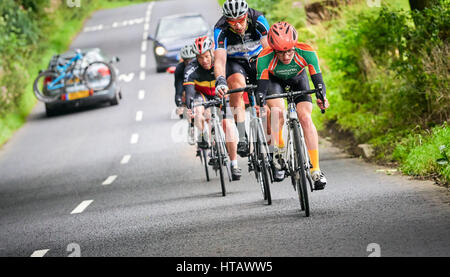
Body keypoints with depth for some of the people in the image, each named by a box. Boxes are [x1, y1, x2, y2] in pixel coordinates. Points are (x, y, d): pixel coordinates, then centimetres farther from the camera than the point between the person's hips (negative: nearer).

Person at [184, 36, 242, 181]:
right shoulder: (192, 68, -28)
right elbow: (189, 89, -40)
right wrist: (189, 106, -57)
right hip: (201, 94, 0)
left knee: (227, 124, -18)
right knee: (198, 110, -35)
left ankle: (234, 165, -10)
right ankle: (202, 136, -6)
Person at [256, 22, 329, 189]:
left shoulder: (306, 53, -35)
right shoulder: (264, 58, -36)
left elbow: (317, 79, -33)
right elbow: (261, 85, -34)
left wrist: (322, 97, -53)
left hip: (298, 79, 1)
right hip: (274, 80, -1)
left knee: (305, 118, -17)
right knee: (278, 112, -28)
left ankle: (316, 170, -14)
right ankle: (279, 151, -2)